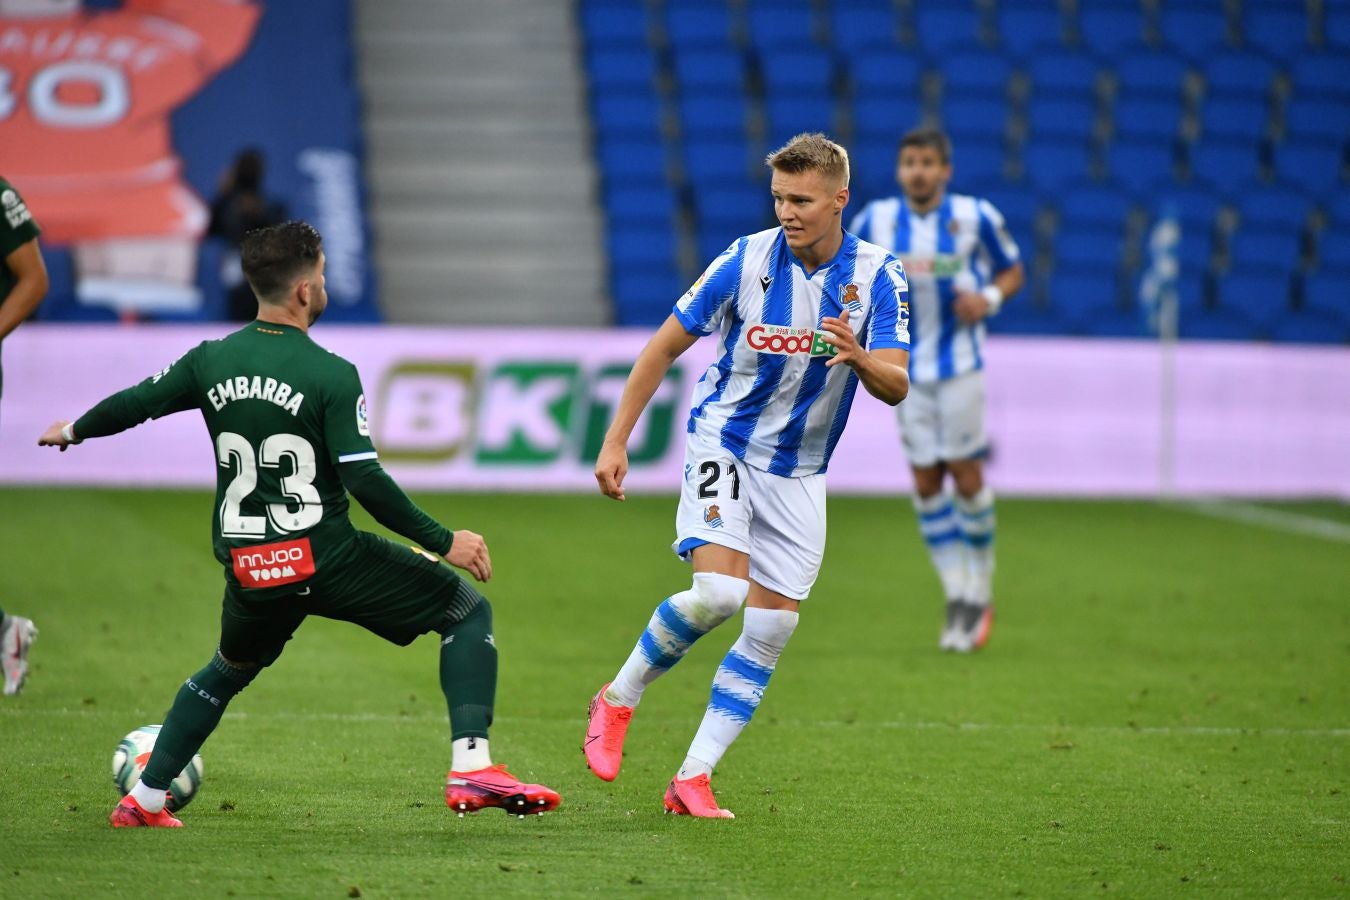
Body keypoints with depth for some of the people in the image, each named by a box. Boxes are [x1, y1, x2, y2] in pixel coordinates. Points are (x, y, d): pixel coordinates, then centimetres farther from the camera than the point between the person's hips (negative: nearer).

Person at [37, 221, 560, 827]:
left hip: (247, 569, 5)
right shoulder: (331, 376, -14)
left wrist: (72, 431, 37)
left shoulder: (211, 362, 2)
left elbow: (136, 402, 16)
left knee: (229, 671, 33)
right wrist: (444, 542, -11)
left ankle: (142, 801, 33)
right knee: (468, 612, 6)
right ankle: (472, 769, -8)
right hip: (328, 561, -5)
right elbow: (365, 481, -19)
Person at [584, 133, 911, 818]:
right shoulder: (746, 260, -11)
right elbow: (665, 346, -3)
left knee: (771, 629, -2)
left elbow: (895, 388, -16)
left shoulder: (878, 277, -8)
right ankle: (618, 698, 0)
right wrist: (615, 440, -6)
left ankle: (694, 776, 5)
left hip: (799, 473, 3)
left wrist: (860, 359, -39)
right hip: (722, 444, -3)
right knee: (718, 593, -23)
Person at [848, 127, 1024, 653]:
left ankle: (979, 593, 11)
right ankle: (957, 598, 8)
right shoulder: (875, 220, -1)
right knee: (925, 480, 0)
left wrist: (988, 298, -15)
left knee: (964, 472, -5)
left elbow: (1012, 271, 5)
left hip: (959, 362, -2)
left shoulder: (975, 217, -7)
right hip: (907, 367, 2)